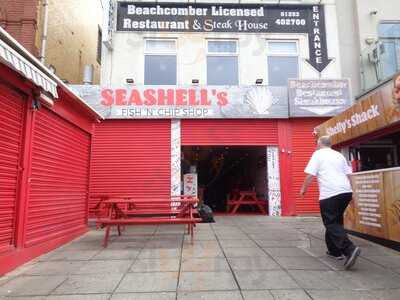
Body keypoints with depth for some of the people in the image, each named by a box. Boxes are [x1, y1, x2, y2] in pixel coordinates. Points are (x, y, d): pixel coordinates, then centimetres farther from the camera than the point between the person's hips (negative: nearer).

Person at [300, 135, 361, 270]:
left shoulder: (318, 154, 2)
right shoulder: (339, 155, 19)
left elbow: (310, 175, -5)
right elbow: (348, 175, 19)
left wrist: (303, 188, 8)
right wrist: (349, 191, 28)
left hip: (330, 194, -7)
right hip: (346, 191, 7)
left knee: (331, 224, -4)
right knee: (336, 222, 18)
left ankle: (349, 249, -20)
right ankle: (335, 250, 23)